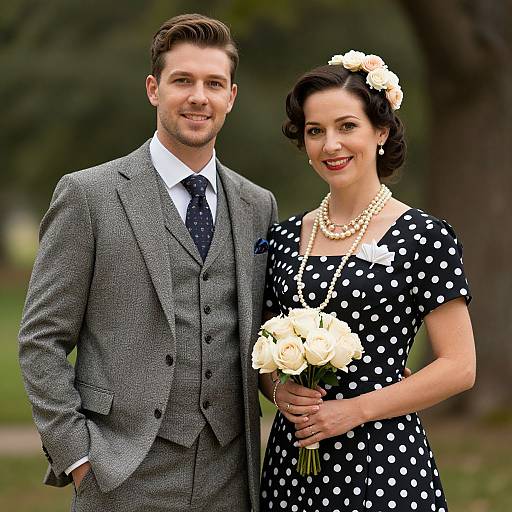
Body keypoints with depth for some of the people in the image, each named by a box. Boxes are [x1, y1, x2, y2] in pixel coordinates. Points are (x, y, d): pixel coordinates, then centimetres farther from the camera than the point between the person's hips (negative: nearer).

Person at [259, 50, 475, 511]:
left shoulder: (425, 238, -7)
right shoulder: (284, 238, 7)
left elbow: (459, 367, -9)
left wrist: (354, 410, -15)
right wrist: (280, 391, -6)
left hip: (384, 460, -4)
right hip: (292, 459, 4)